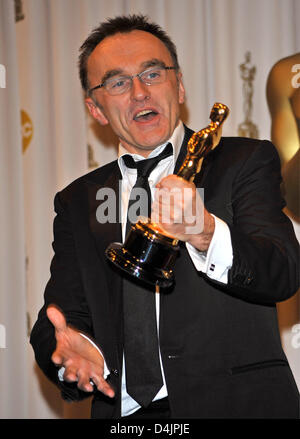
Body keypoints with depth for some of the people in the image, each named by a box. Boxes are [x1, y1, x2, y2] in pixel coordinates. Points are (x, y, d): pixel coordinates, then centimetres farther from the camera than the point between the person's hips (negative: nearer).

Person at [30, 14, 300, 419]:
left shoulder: (246, 161, 6)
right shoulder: (77, 203, 15)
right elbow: (62, 316, 10)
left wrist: (206, 234, -28)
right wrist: (71, 351, -15)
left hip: (235, 405, -3)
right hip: (123, 412, 4)